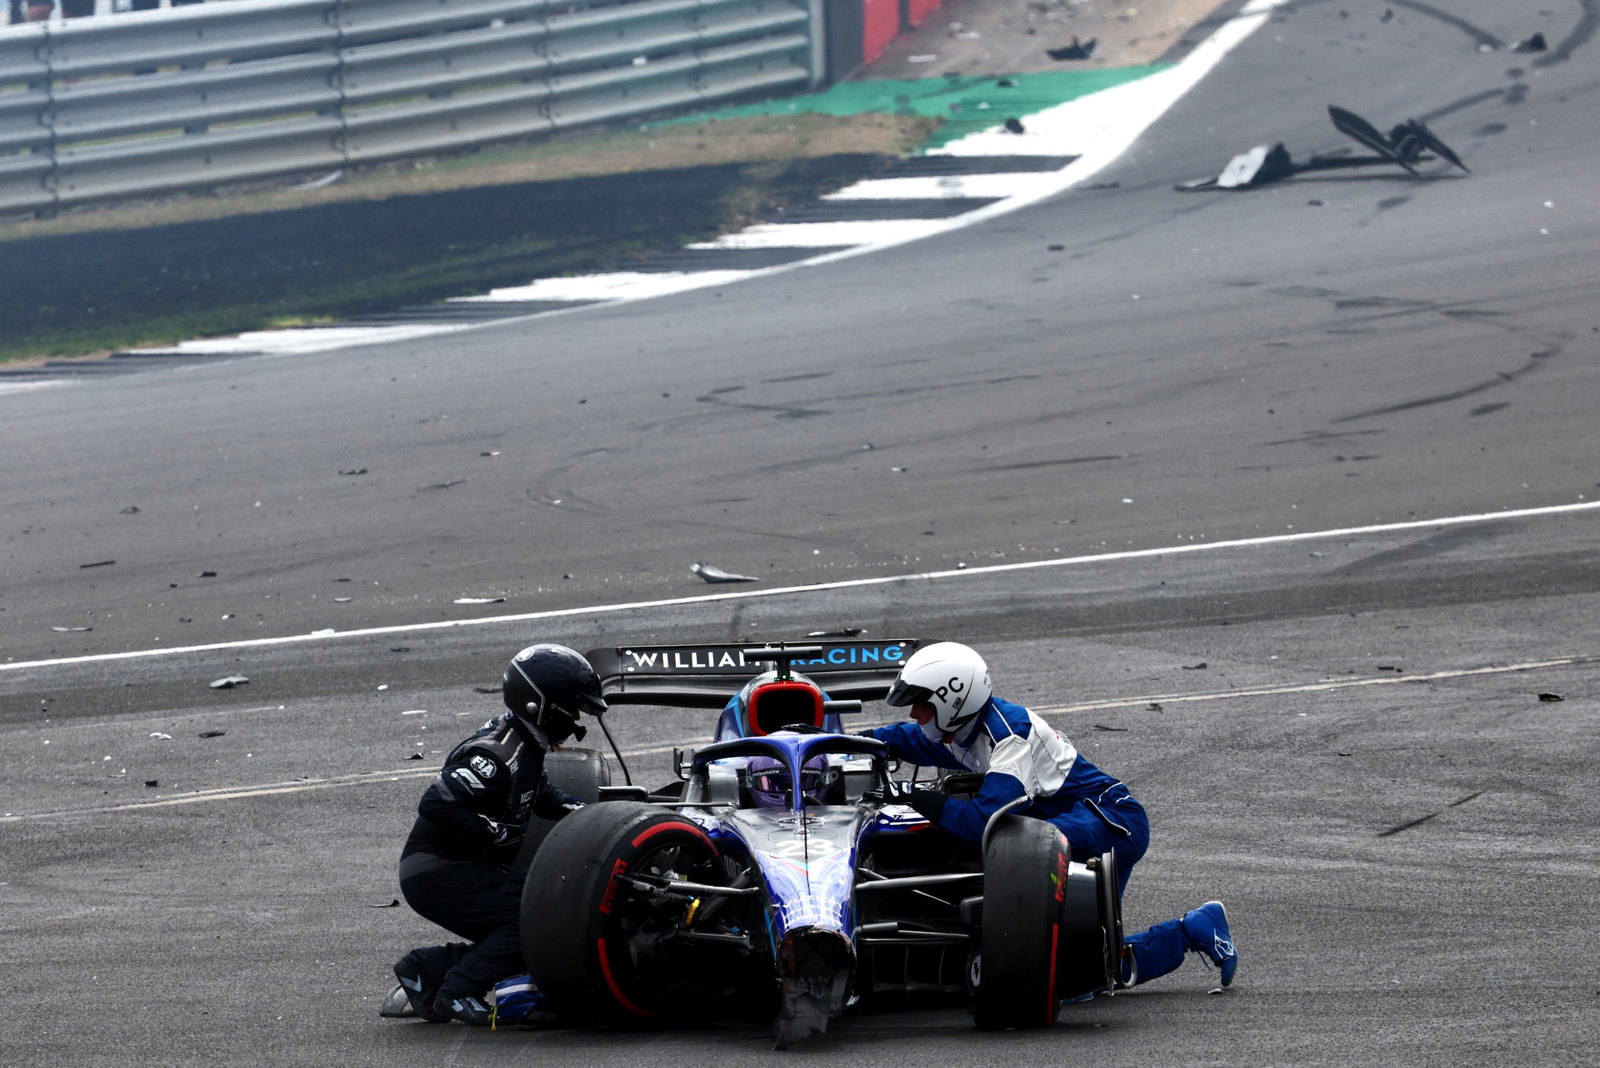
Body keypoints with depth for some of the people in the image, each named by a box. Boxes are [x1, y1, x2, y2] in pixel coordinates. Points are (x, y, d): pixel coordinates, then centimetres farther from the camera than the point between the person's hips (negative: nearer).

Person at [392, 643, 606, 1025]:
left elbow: (538, 792, 30)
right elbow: (436, 805, -31)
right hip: (436, 875, -10)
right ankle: (458, 993, -12)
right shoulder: (497, 755, -23)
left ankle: (425, 968, 13)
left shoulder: (525, 746, 9)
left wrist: (576, 809, 11)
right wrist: (499, 835, -24)